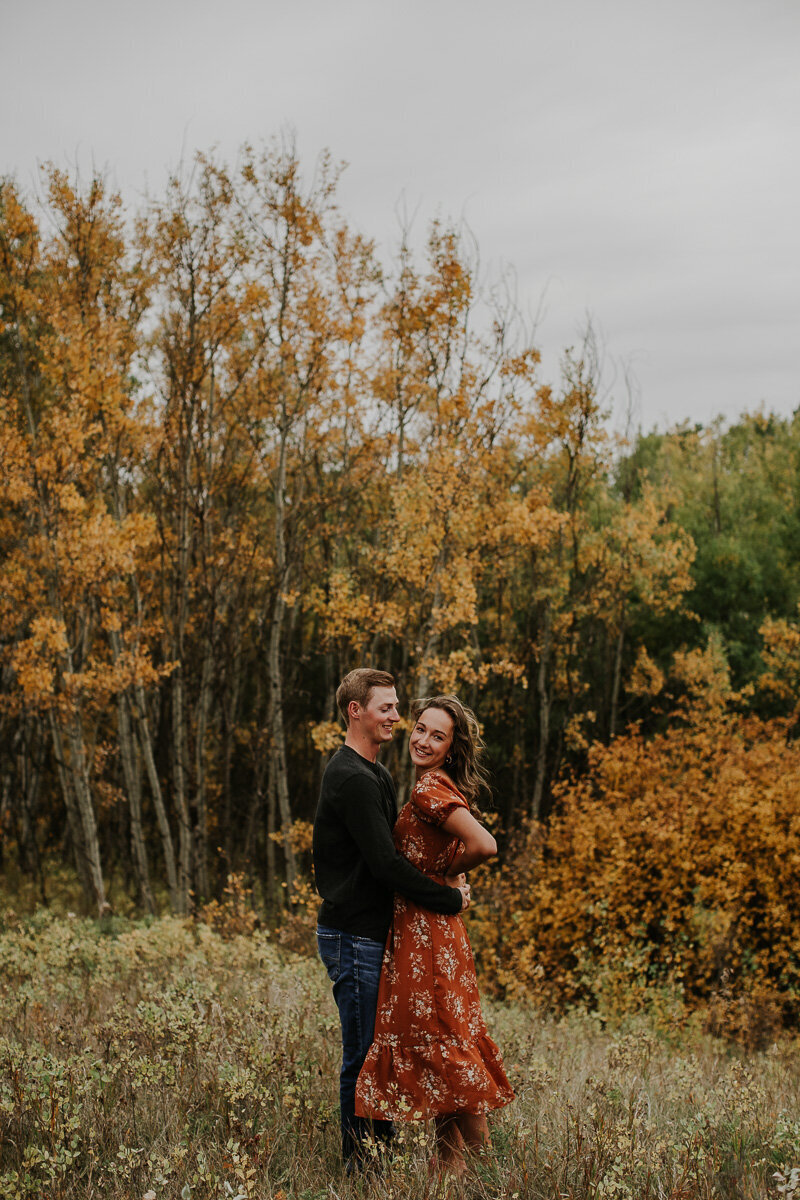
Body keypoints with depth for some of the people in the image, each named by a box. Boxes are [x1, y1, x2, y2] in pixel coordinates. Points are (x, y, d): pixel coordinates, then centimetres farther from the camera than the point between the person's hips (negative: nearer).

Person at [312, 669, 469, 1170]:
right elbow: (385, 862, -22)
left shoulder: (376, 775, 16)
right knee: (364, 1056, -2)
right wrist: (449, 898, -14)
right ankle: (362, 1165, 7)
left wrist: (445, 878, 4)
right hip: (355, 937, -10)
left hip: (373, 933, 10)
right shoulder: (352, 780, -17)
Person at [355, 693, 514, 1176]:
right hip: (428, 928, 10)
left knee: (441, 1041, -4)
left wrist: (436, 873, -11)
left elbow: (485, 846, -25)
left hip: (425, 929, -10)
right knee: (437, 1044, 13)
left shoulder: (431, 788, -16)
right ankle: (451, 1159, 20)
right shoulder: (442, 787, 13)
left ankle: (483, 1161, 4)